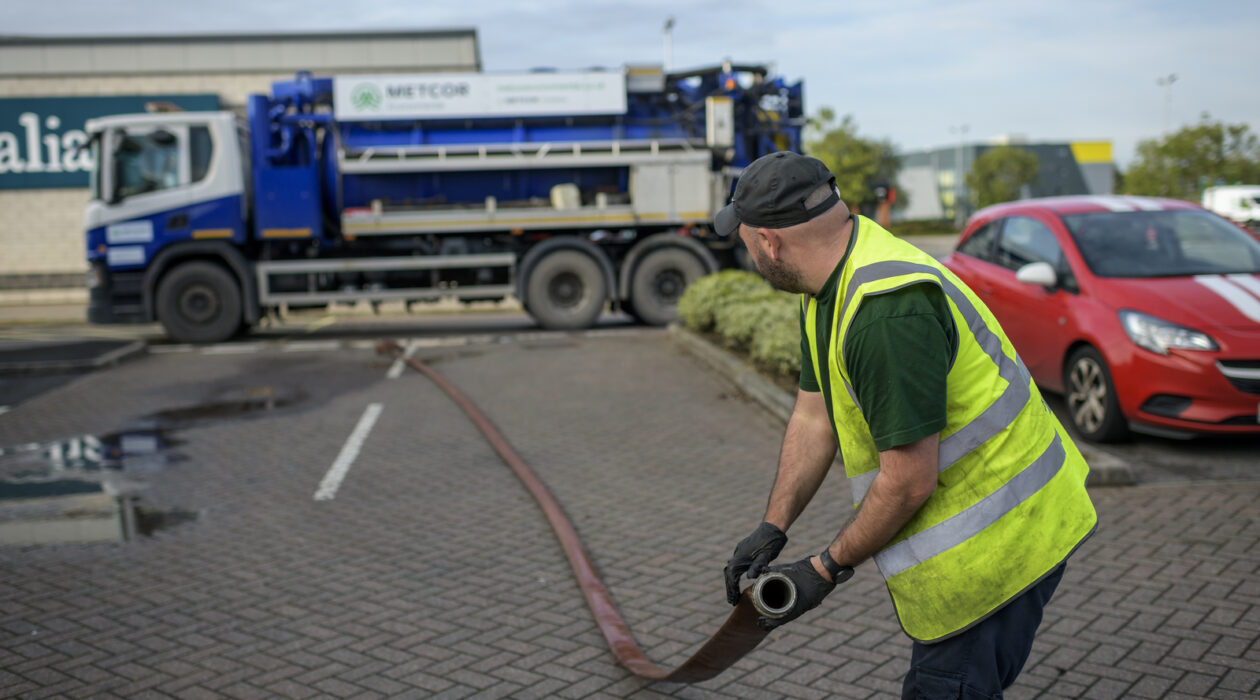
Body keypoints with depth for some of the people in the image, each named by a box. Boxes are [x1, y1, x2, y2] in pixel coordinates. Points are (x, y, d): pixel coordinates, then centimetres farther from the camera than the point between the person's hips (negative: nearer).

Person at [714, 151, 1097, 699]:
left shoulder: (888, 311, -30)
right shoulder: (830, 287, 4)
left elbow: (910, 480, -28)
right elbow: (814, 419, 8)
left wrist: (826, 569, -15)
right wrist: (772, 528, 3)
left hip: (994, 544, -10)